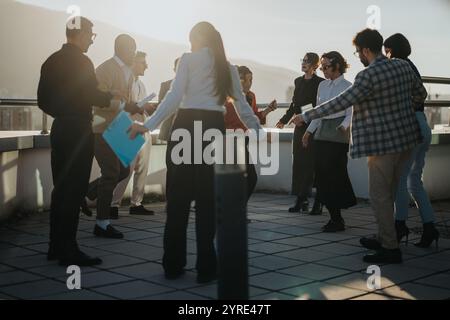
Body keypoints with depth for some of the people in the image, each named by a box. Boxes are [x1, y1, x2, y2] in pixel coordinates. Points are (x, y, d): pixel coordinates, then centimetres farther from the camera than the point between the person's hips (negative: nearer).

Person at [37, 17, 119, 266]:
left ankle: (56, 246, 20)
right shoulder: (81, 62, -12)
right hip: (78, 130, -8)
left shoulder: (51, 61, 10)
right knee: (74, 191, -4)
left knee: (61, 189, 14)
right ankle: (68, 251, -1)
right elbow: (92, 96, -16)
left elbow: (43, 100, 12)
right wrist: (110, 96, 2)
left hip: (59, 128, 8)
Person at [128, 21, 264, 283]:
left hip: (187, 125, -2)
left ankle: (174, 264, 13)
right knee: (207, 197, 8)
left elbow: (175, 97, -8)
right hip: (214, 128, 3)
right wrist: (259, 130, 30)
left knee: (179, 195, 6)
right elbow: (242, 105, 17)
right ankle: (206, 267, 9)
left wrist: (149, 125, -10)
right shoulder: (228, 68, 15)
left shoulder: (189, 59, 4)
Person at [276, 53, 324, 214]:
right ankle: (301, 200, 11)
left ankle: (318, 202, 2)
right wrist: (284, 120, 22)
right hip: (300, 127, 7)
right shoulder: (298, 81, 14)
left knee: (312, 163, -5)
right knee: (299, 163, 6)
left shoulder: (320, 83, -6)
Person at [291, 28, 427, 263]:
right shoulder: (403, 66, 6)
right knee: (389, 192, 18)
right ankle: (384, 238, 28)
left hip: (384, 142, -8)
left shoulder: (368, 76, -18)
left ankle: (390, 248, 1)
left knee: (379, 194, -1)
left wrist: (305, 117, -13)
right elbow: (420, 94, 17)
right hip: (406, 137, 8)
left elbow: (340, 103, -19)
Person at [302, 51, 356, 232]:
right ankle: (335, 218, 12)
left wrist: (344, 126, -26)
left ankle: (337, 220, 2)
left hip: (338, 137, -6)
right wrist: (309, 131, 15)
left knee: (334, 175, -7)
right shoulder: (322, 85, 14)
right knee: (321, 174, 3)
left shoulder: (347, 87, -4)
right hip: (321, 134, 6)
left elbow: (350, 113, -7)